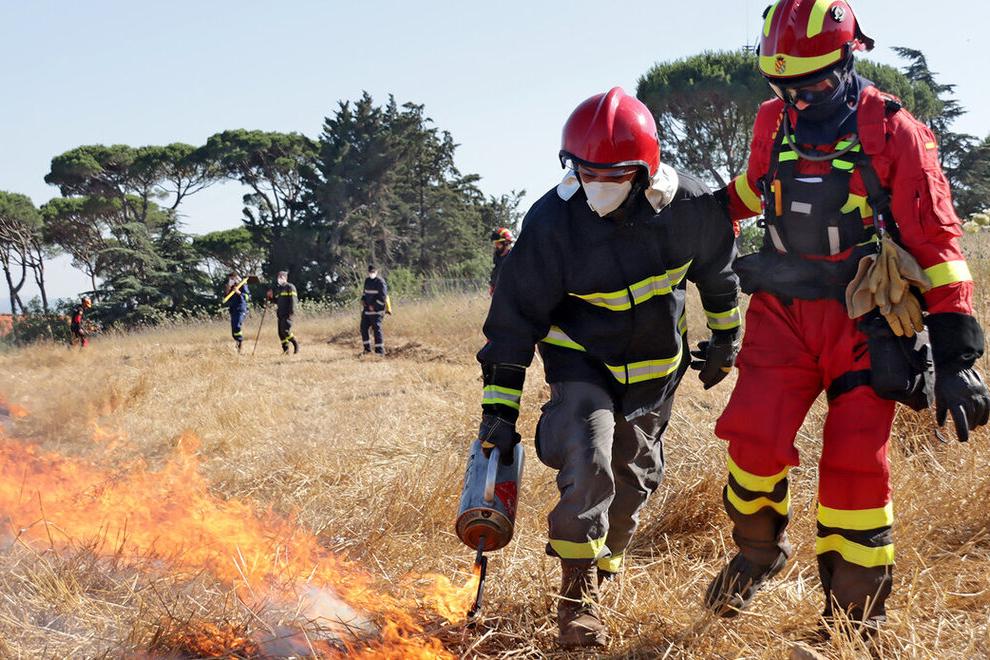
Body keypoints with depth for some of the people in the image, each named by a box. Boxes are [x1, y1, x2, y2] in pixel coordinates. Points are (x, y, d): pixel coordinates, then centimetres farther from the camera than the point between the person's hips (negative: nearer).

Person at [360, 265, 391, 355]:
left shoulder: (380, 282, -11)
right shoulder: (367, 280, 13)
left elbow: (383, 297, -15)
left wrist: (374, 306, -15)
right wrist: (363, 300, 8)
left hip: (376, 310, -8)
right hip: (366, 309, 8)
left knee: (377, 328, -11)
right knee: (364, 328, 7)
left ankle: (380, 350, -8)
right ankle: (367, 348, 18)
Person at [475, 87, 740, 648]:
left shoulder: (690, 207, -19)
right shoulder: (554, 220, -25)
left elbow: (718, 272, 3)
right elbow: (516, 313, -18)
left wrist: (725, 337, 15)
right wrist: (500, 405, -19)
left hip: (657, 369, 3)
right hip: (582, 363, -3)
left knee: (635, 478, 14)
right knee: (588, 464, -23)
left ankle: (605, 566, 39)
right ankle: (579, 593, -9)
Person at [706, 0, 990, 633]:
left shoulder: (893, 131, -8)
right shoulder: (774, 122, 5)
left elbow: (935, 242, -9)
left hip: (862, 320, -3)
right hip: (783, 311, 3)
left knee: (856, 465, -7)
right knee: (754, 435, -13)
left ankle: (857, 617, 9)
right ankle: (760, 550, 17)